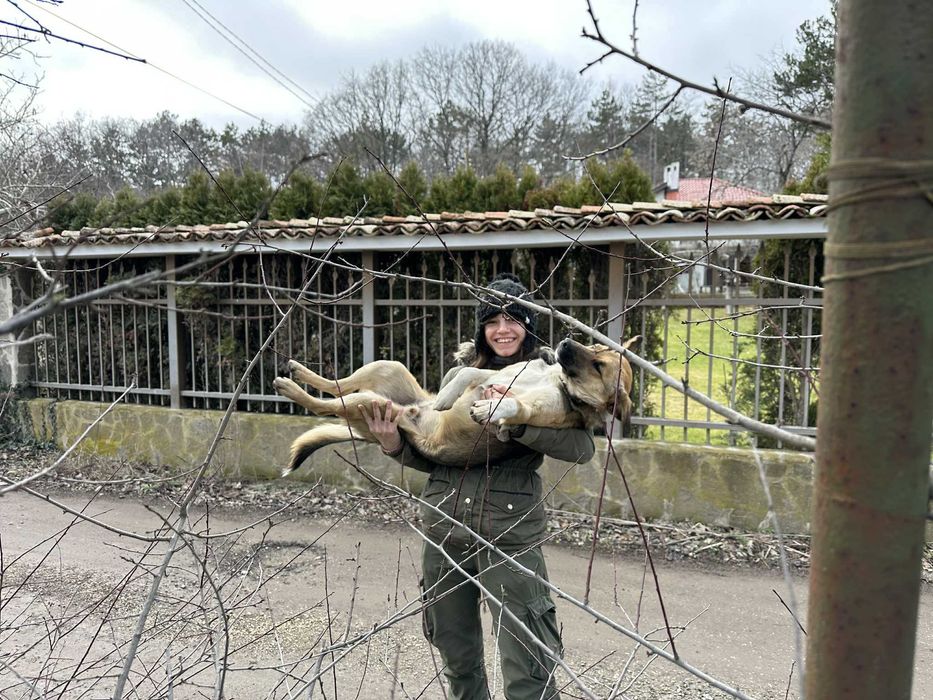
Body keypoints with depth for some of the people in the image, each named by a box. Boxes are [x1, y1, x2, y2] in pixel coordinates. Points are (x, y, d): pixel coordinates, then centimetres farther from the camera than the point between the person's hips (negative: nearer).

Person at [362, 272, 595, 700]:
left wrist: (517, 420, -29)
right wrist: (395, 444, -8)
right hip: (443, 528, 5)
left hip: (510, 534, -4)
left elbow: (582, 447, -18)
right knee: (457, 656, 21)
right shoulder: (458, 375, 6)